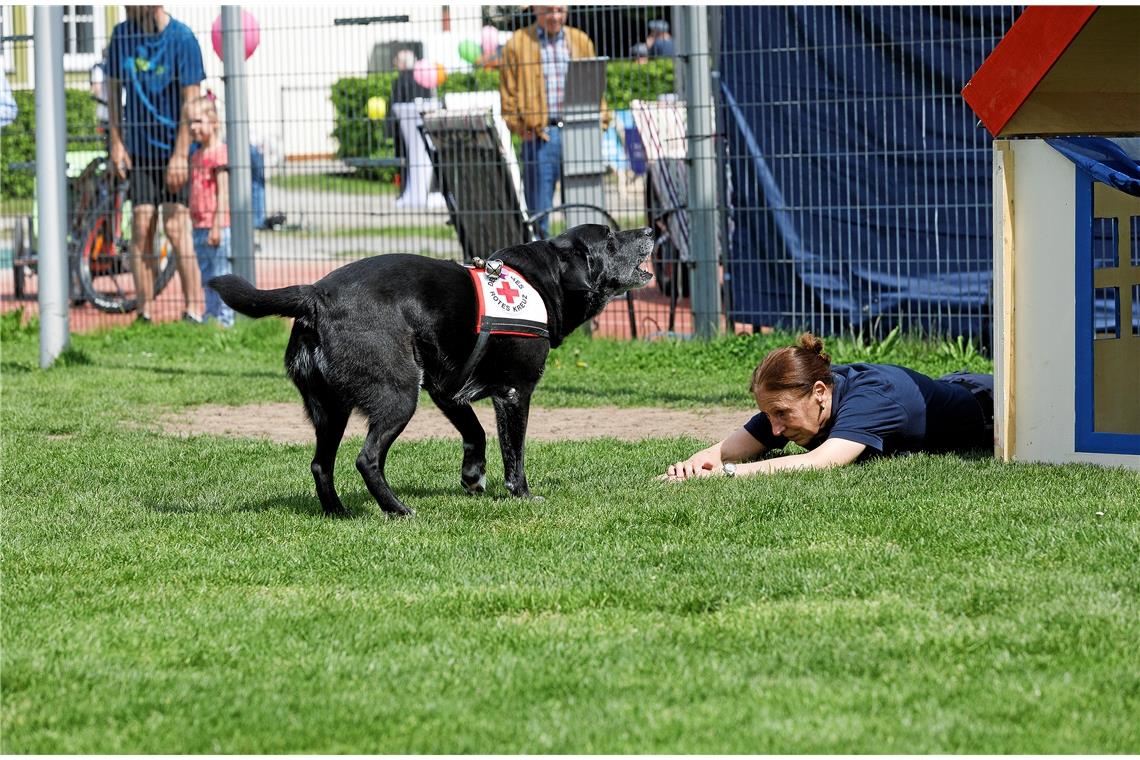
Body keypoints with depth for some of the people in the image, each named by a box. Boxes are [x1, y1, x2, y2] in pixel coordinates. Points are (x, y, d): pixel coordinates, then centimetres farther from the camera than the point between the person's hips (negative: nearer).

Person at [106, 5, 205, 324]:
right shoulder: (123, 35, 3)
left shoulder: (181, 39, -12)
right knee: (141, 227, 0)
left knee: (176, 226, -10)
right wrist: (116, 143, 4)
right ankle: (144, 314, 4)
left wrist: (180, 154, -17)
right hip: (139, 148, 4)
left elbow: (190, 100, -13)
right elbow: (113, 88, 11)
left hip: (174, 146, -4)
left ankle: (193, 310, -5)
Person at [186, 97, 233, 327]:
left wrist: (217, 226, -17)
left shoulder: (219, 152, -11)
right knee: (207, 276, 13)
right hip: (200, 227, 9)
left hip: (217, 226, -9)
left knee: (221, 275, -5)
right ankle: (211, 316, 19)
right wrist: (196, 225, 18)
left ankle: (225, 318, -2)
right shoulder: (196, 156, 15)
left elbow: (223, 192, -14)